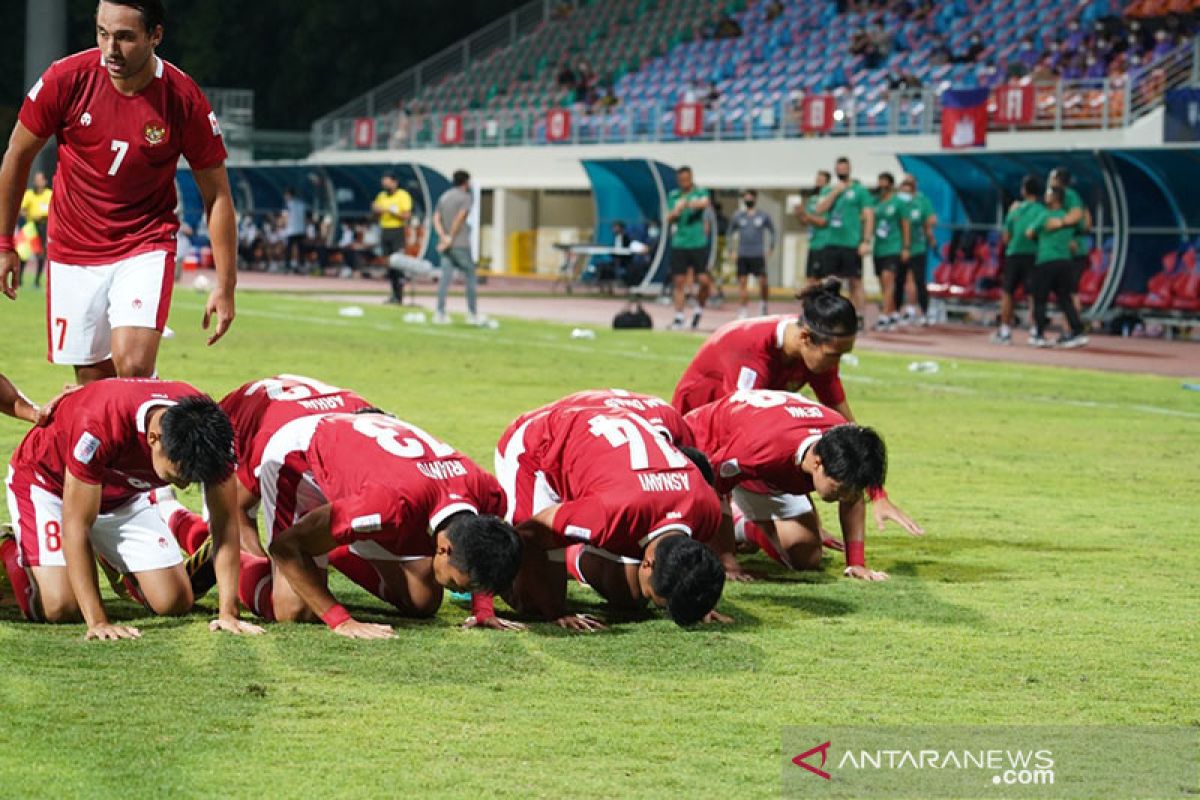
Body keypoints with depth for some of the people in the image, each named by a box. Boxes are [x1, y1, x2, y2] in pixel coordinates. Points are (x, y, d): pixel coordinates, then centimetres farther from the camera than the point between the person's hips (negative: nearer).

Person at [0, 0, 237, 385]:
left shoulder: (185, 101, -14)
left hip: (146, 247, -2)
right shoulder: (66, 79, -13)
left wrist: (225, 285, -6)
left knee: (134, 367, -21)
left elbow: (217, 195, -4)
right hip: (72, 249, 2)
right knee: (92, 380, 4)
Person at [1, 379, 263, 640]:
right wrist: (97, 622, -38)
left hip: (124, 495, 4)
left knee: (176, 603, -6)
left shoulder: (210, 430, -29)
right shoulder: (101, 425, -43)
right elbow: (76, 525, -36)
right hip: (46, 482, -4)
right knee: (61, 608, -20)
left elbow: (225, 523, -20)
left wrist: (228, 613, -28)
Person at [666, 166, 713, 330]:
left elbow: (705, 202, -22)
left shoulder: (700, 192, 1)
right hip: (679, 244, 2)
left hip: (698, 243, -2)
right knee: (679, 281, 2)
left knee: (704, 280, -8)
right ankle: (678, 318, 7)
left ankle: (699, 309, 16)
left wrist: (690, 204, -42)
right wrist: (675, 213, -15)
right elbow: (668, 219, 8)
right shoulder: (673, 196, 11)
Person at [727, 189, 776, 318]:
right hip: (742, 255, 2)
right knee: (743, 282, -1)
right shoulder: (738, 216, 8)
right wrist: (731, 248, 9)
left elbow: (772, 231, 13)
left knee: (762, 281, -9)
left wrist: (771, 248, 5)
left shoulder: (763, 216, 3)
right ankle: (744, 309, 5)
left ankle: (763, 304, 14)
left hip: (758, 255, -2)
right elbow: (731, 232, 18)